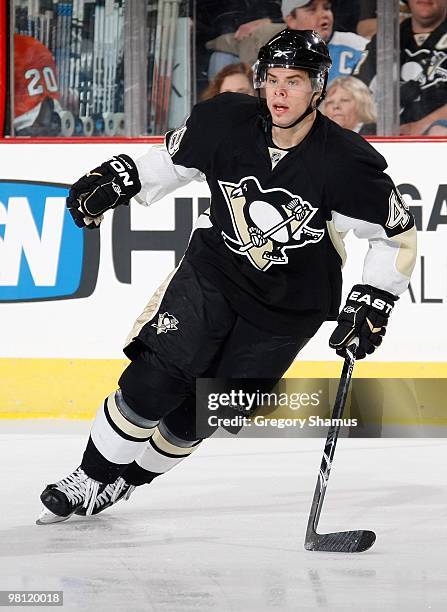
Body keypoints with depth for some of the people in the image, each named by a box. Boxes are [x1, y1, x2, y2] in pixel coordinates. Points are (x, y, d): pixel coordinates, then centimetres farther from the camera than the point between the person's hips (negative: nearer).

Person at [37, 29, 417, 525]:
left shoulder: (347, 164, -24)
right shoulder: (226, 121, -16)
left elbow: (398, 234, -10)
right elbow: (174, 159, 5)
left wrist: (372, 303, -17)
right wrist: (116, 181, -7)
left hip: (289, 306, -1)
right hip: (213, 271, 1)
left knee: (197, 411, 2)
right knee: (154, 381, -15)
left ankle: (131, 477, 28)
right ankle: (91, 479, 4)